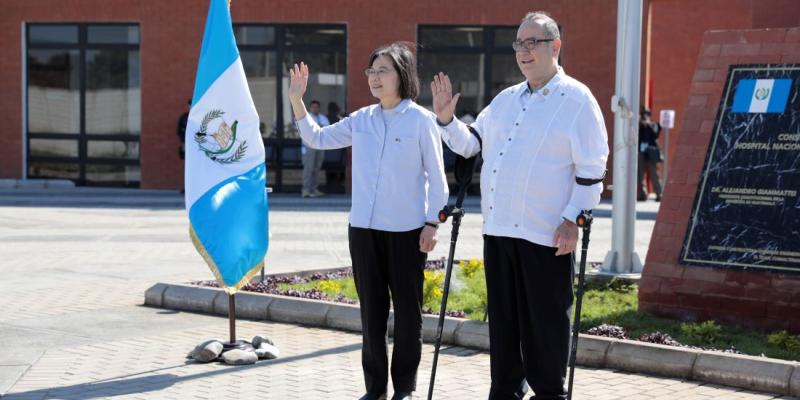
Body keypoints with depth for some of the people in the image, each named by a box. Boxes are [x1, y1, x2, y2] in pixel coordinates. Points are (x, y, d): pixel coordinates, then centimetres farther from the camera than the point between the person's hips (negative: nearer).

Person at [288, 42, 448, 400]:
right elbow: (317, 139, 14)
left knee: (407, 308, 4)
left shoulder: (421, 120, -6)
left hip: (407, 229, -4)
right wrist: (296, 101, 5)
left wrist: (432, 222, -8)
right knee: (371, 307, 10)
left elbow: (436, 177, -3)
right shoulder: (362, 119, 7)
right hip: (363, 227, 4)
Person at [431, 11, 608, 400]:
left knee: (545, 320, 1)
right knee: (503, 316, 13)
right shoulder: (505, 99, 16)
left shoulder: (577, 99, -5)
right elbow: (472, 144, 24)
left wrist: (573, 219, -14)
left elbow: (591, 169, -7)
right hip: (498, 227, 6)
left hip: (547, 234, -6)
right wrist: (446, 119, 7)